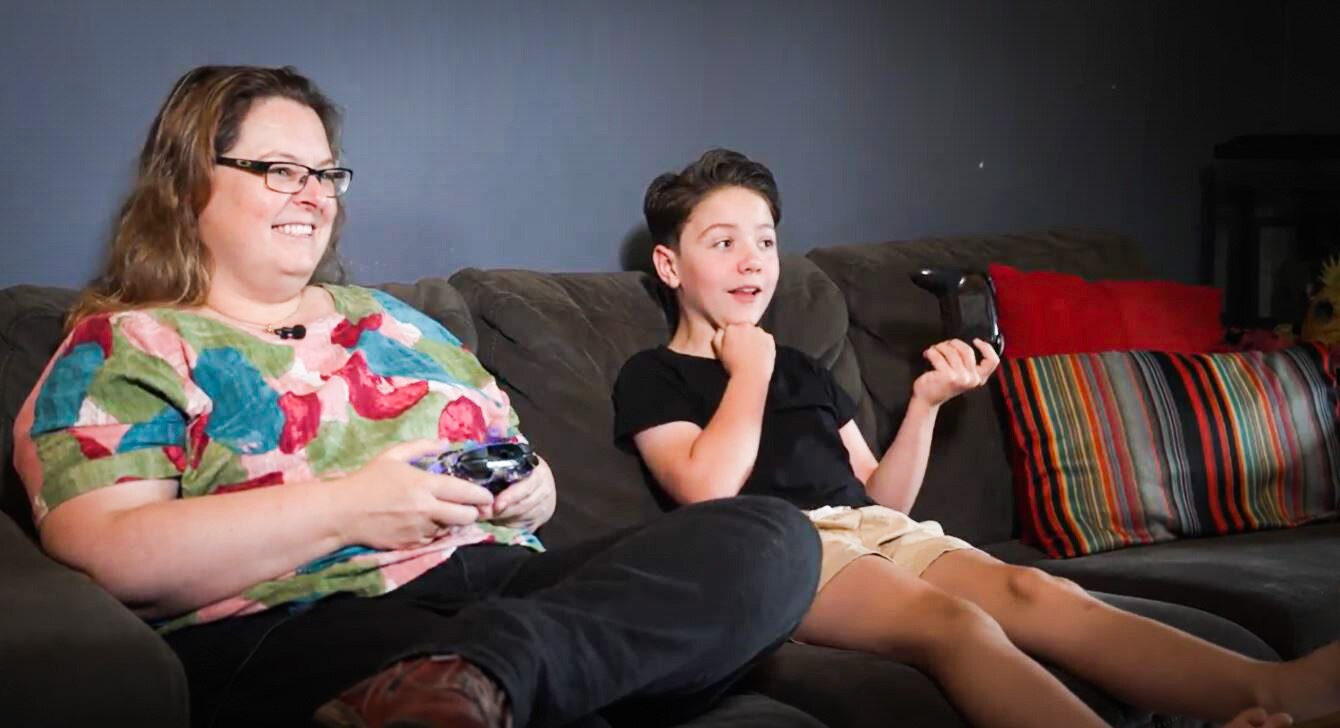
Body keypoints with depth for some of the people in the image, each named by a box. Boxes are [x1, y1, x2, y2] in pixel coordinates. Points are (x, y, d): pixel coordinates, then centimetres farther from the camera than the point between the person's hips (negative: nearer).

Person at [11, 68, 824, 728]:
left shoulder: (387, 316, 28)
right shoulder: (121, 348, 8)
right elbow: (106, 553, -8)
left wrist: (530, 491, 4)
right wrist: (342, 508, -15)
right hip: (297, 629, -9)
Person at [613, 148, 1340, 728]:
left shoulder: (802, 369, 29)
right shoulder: (652, 375, 11)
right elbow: (708, 492, -8)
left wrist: (925, 402, 9)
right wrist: (748, 370, 2)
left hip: (877, 532, 6)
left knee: (1035, 592, -25)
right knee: (952, 620, -36)